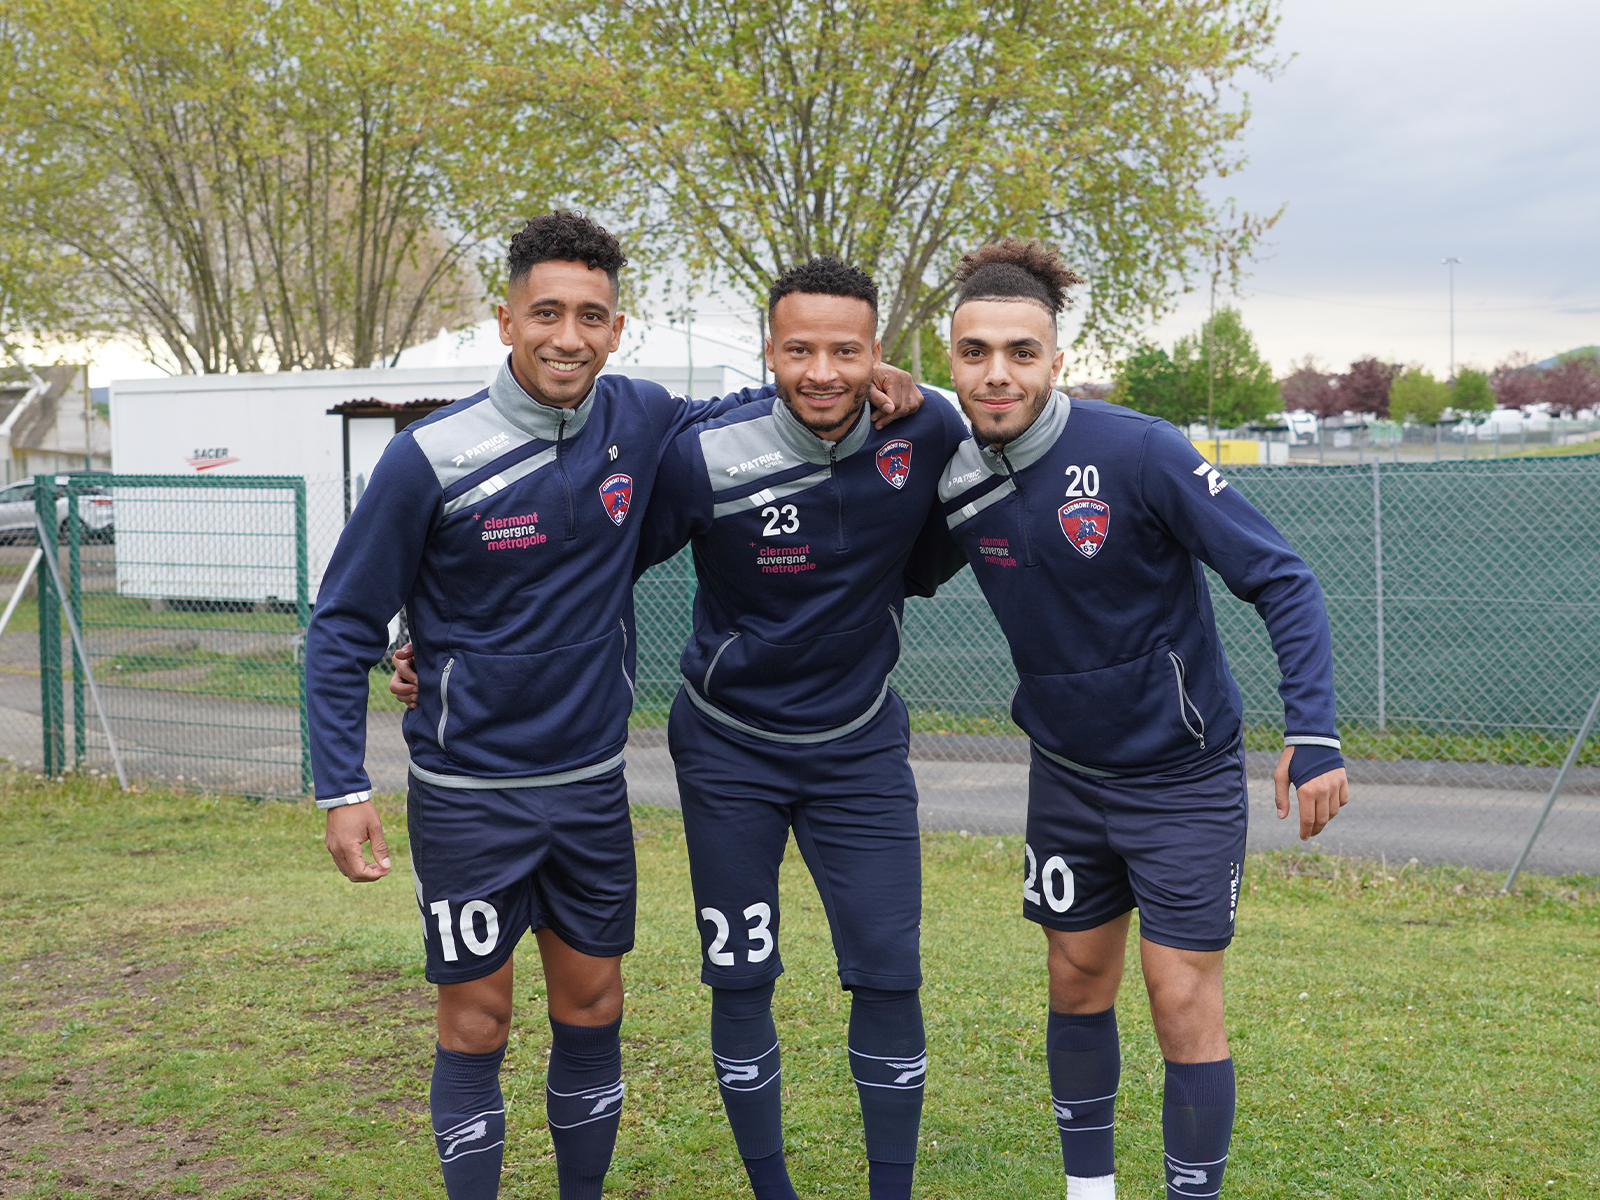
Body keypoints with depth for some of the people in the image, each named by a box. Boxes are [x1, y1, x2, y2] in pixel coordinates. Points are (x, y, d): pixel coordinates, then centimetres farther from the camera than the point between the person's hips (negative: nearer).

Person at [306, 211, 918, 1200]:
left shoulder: (640, 423, -4)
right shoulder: (431, 459, -15)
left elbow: (730, 415, 17)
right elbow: (345, 627, -6)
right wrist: (344, 788, -11)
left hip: (592, 782, 4)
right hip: (469, 792, -4)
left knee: (594, 1008, 14)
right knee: (476, 1023, 5)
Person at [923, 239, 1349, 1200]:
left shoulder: (1139, 452, -23)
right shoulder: (958, 479, -7)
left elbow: (1281, 579, -20)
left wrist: (1314, 732, -29)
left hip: (1184, 775, -5)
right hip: (1068, 771, 5)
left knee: (1184, 1003, -3)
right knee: (1078, 986, 15)